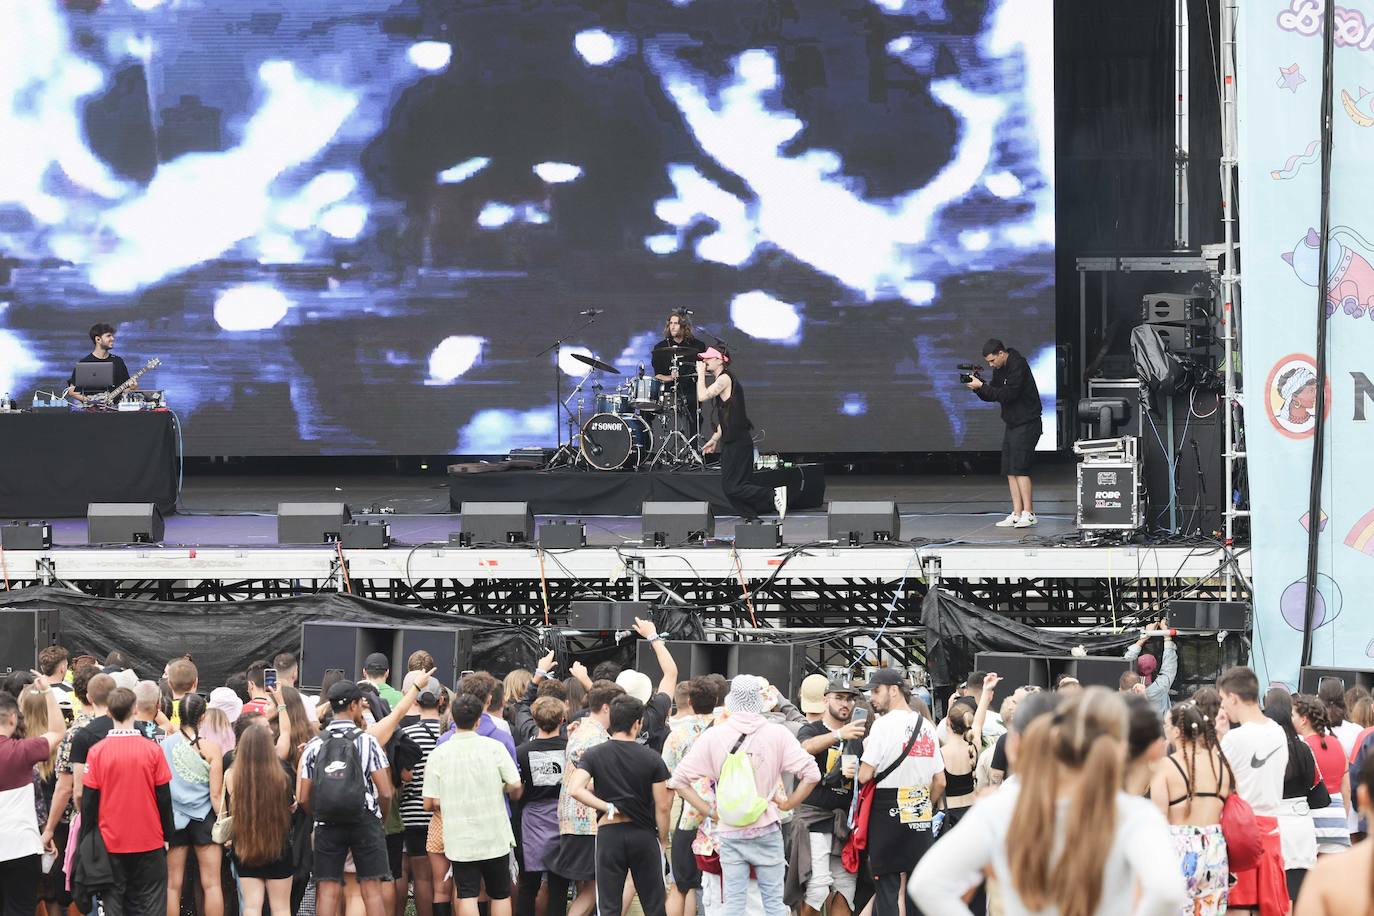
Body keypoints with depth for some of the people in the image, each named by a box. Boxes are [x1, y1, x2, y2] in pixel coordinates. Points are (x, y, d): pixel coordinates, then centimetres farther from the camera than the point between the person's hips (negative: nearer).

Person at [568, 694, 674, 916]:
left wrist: (607, 807, -9)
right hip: (644, 833, 0)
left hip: (609, 833, 0)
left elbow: (574, 789, -19)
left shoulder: (594, 755, -4)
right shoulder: (652, 758, -5)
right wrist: (663, 840, 9)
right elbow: (662, 806, -4)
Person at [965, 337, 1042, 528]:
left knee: (1019, 468, -14)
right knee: (1009, 471, 5)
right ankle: (1017, 514, 6)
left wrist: (982, 386, -21)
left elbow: (1008, 394, -24)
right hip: (1012, 425, 9)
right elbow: (992, 396, 13)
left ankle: (1028, 514, -13)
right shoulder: (999, 369, 11)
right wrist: (978, 387, -6)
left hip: (1026, 424, -9)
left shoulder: (1018, 366, -17)